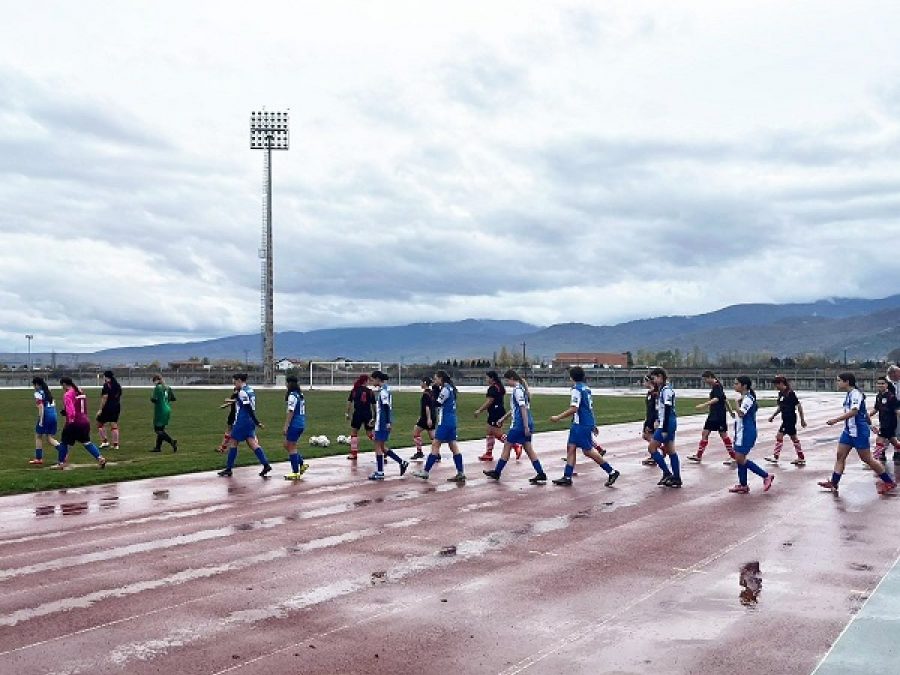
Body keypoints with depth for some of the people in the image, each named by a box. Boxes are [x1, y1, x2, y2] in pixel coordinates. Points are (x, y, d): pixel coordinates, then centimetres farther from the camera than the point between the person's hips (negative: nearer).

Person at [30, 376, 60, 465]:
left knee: (38, 436, 11)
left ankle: (38, 458, 13)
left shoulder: (38, 393, -6)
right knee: (49, 438, 10)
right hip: (53, 415, 7)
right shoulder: (48, 390, 17)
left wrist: (41, 420, -17)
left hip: (45, 415, -7)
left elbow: (41, 407, -16)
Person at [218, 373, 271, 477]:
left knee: (233, 443, 3)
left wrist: (257, 422, -18)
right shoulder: (250, 391, 12)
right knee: (252, 443, 4)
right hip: (250, 422, 8)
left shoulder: (242, 392, -15)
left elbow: (249, 409, -19)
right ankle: (266, 465, -7)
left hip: (242, 422, -8)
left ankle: (228, 469, 9)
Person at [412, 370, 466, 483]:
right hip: (451, 421, 9)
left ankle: (426, 472, 2)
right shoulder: (450, 388, 14)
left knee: (435, 445, -3)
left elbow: (437, 403, -14)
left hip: (445, 422, -9)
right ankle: (460, 474, 5)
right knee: (454, 447, 7)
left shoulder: (445, 389, -14)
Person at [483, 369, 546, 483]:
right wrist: (503, 418, 31)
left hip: (519, 424, -9)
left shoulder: (517, 390, -13)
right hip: (526, 424, 9)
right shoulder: (521, 388, 16)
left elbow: (523, 408, -20)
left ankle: (497, 472, 15)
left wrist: (526, 426, -22)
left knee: (507, 446, 4)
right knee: (528, 448, 8)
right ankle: (541, 474, 4)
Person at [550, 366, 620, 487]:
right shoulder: (586, 388, 14)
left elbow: (574, 409, -21)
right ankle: (567, 477, 6)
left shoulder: (576, 389, -14)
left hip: (582, 424, -10)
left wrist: (558, 417, -16)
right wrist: (593, 425, 25)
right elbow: (589, 408, 19)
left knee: (588, 451, -5)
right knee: (571, 447, 7)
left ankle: (611, 472, 0)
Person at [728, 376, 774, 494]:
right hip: (741, 432, 10)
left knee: (740, 459, -9)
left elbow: (741, 413, -29)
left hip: (747, 433, -10)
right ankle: (743, 485, 17)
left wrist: (738, 402, -16)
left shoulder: (748, 399, -17)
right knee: (739, 459, 10)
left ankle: (766, 476, -2)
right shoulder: (743, 398, 12)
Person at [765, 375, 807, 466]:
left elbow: (799, 406, -13)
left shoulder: (790, 393, -16)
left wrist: (802, 419, -10)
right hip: (786, 419, 9)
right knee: (794, 438, 12)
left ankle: (775, 457, -1)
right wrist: (773, 416, 16)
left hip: (790, 419, -9)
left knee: (779, 436, -7)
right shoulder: (781, 394, 9)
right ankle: (801, 458, 18)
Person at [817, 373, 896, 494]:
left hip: (859, 432, -9)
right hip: (848, 431, 9)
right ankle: (834, 483, 5)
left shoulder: (856, 394, -17)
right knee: (840, 456, 4)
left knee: (866, 459, -2)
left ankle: (889, 482, 11)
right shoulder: (848, 394, 12)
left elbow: (854, 411, -31)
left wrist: (836, 420, -35)